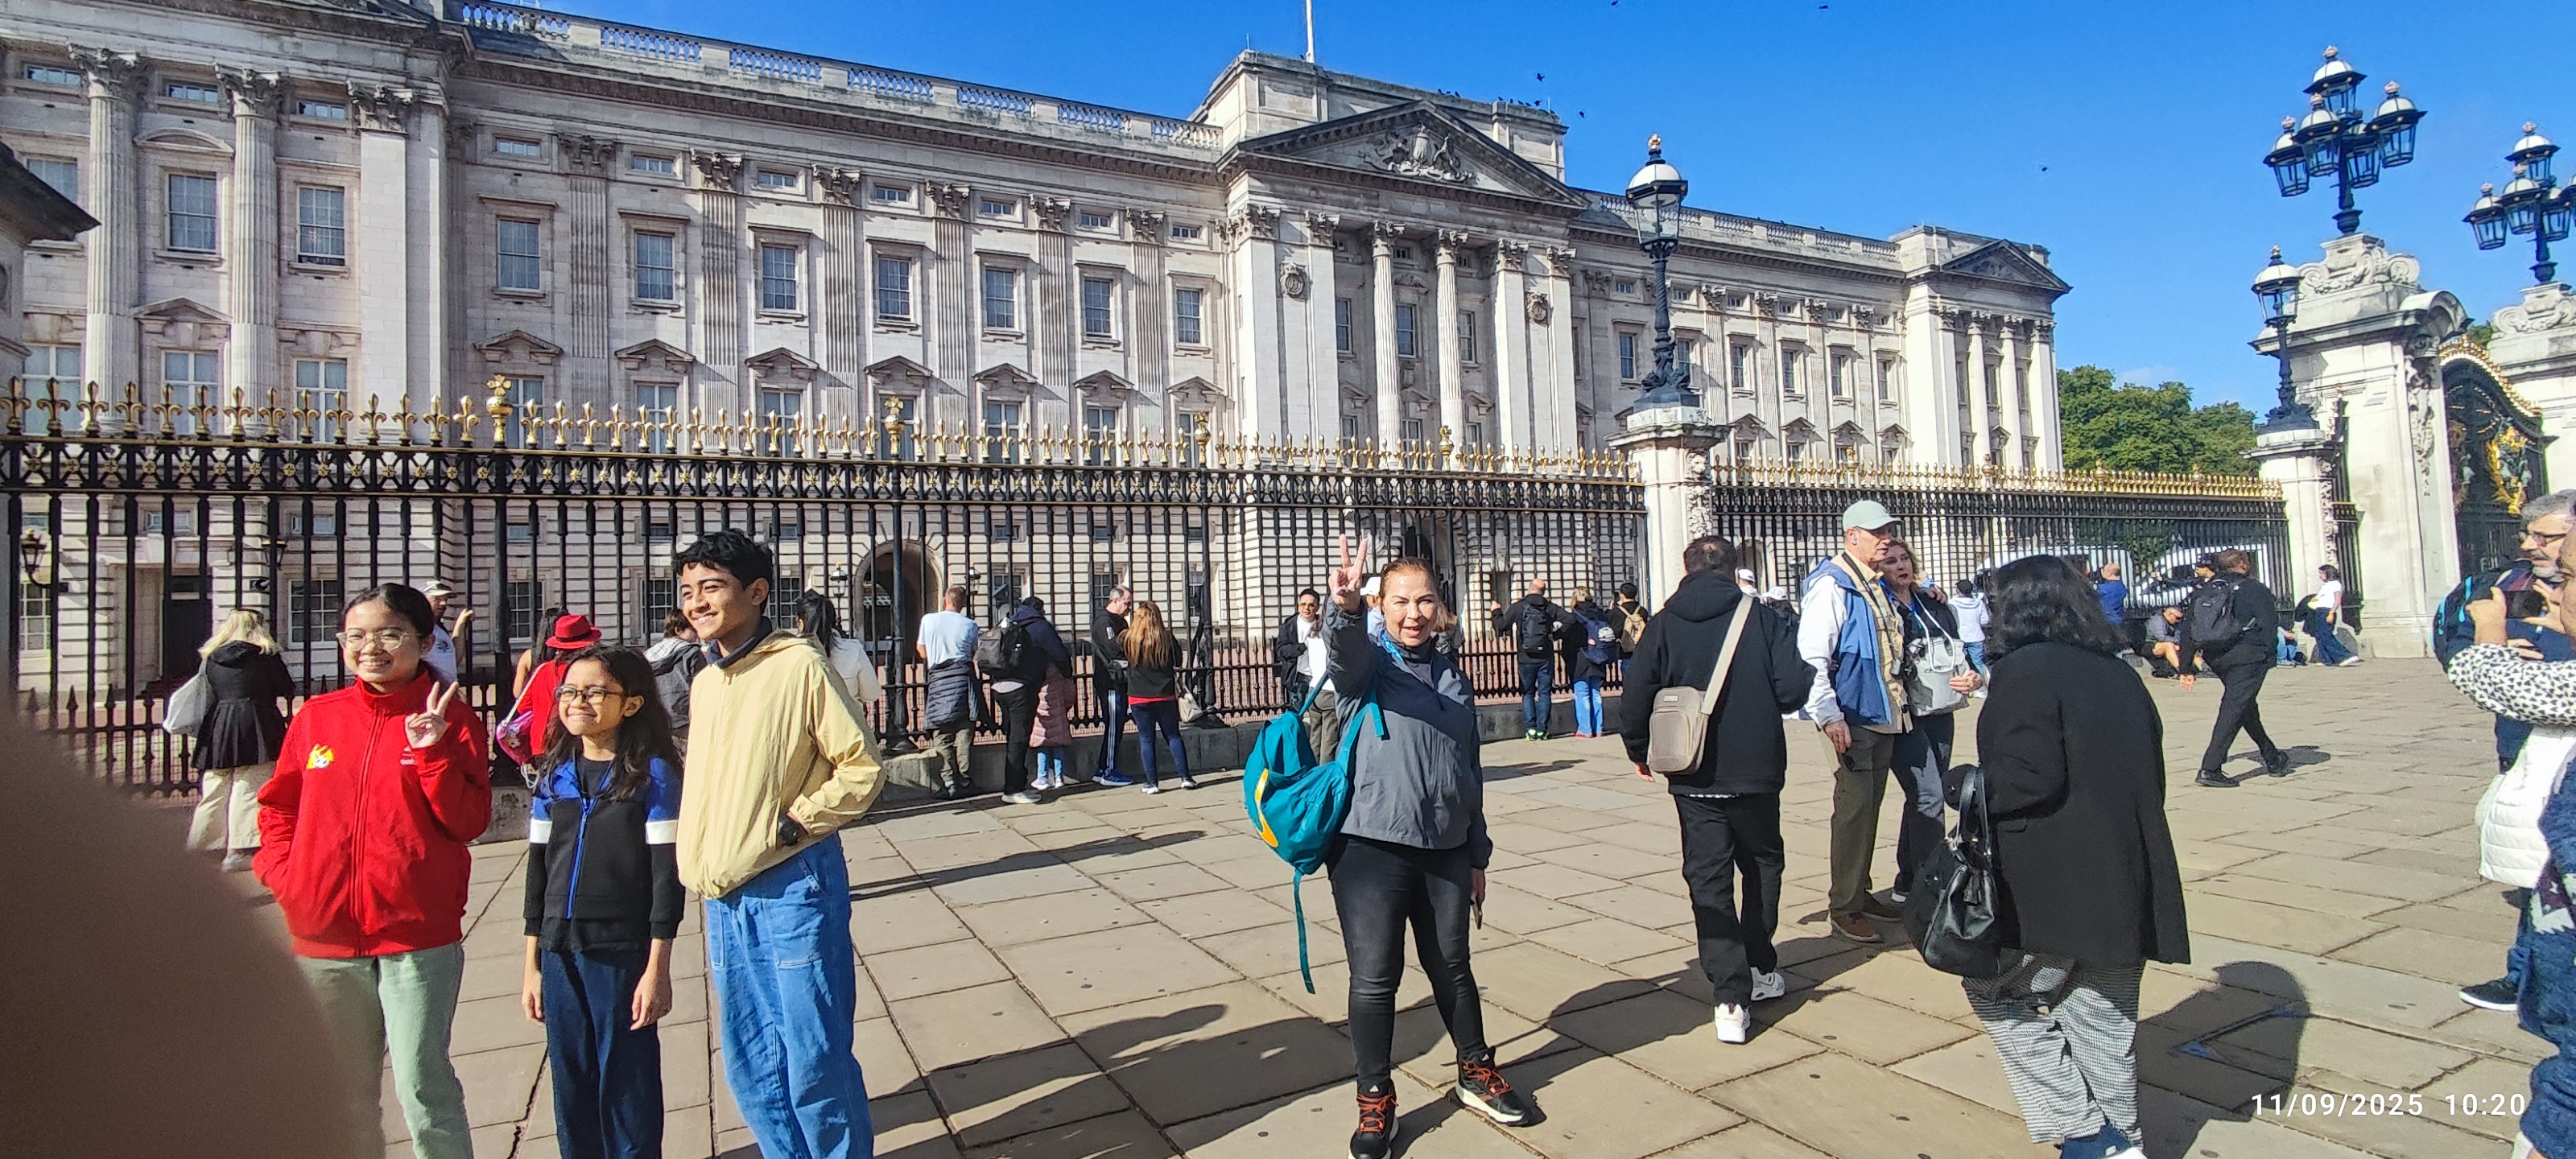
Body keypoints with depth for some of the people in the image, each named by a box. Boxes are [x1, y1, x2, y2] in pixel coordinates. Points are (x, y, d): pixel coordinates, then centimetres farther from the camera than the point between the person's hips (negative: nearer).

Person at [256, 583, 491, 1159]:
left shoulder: (450, 717, -5)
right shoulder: (315, 716, 6)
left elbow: (469, 821, -10)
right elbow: (278, 806, 16)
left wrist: (431, 751, -20)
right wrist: (283, 874, 2)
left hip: (419, 936, -4)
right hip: (324, 935, 4)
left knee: (422, 1084, 1)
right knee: (345, 1092, 18)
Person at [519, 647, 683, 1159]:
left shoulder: (653, 774, -9)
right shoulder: (553, 776, 6)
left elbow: (667, 874, -9)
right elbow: (539, 868, 12)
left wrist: (657, 968, -11)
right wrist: (532, 963, 12)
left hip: (623, 955, -5)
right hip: (560, 955, 5)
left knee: (628, 1090, 4)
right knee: (571, 1089, 14)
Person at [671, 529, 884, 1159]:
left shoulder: (799, 665, -11)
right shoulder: (704, 683, 11)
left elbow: (862, 767, -10)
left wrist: (792, 823, -15)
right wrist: (701, 870, 11)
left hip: (793, 888, -7)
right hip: (725, 899, 7)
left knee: (816, 1065, 0)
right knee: (751, 1072, 16)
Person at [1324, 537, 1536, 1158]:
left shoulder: (1455, 679, 12)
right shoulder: (1368, 662, -2)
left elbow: (1471, 773, 17)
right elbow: (1347, 650, -29)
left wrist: (1477, 855, 18)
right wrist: (1346, 606, -52)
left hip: (1445, 850, 4)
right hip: (1371, 848, -4)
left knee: (1452, 968, 17)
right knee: (1374, 978, 2)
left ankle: (1476, 1072, 38)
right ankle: (1375, 1099, 20)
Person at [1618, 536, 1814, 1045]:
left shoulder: (1663, 626, -4)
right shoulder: (1761, 617, -6)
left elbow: (1634, 695, -8)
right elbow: (1794, 688, -11)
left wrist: (1638, 749, 9)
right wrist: (1764, 704, 12)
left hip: (1694, 778, 0)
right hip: (1755, 770, 1)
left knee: (1708, 880, 4)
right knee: (1762, 865, 22)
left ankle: (1732, 998, -2)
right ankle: (1760, 969, 32)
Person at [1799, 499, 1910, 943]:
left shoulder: (1877, 587, 14)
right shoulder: (1831, 584, -14)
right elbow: (1811, 655, -21)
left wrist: (1898, 706, 20)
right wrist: (1828, 716, -24)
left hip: (1885, 717, 9)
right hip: (1854, 718, -9)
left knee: (1869, 806, 16)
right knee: (1854, 809, -4)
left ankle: (1860, 892, 28)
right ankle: (1843, 909, 5)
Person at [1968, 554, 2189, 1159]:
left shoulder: (2026, 670, -13)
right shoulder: (2119, 673, 10)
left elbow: (2029, 778, -22)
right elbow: (2150, 774, 15)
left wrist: (1975, 795, -5)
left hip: (2052, 887, -7)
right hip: (2125, 882, 8)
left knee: (1997, 994, 10)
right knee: (2105, 1019, 17)